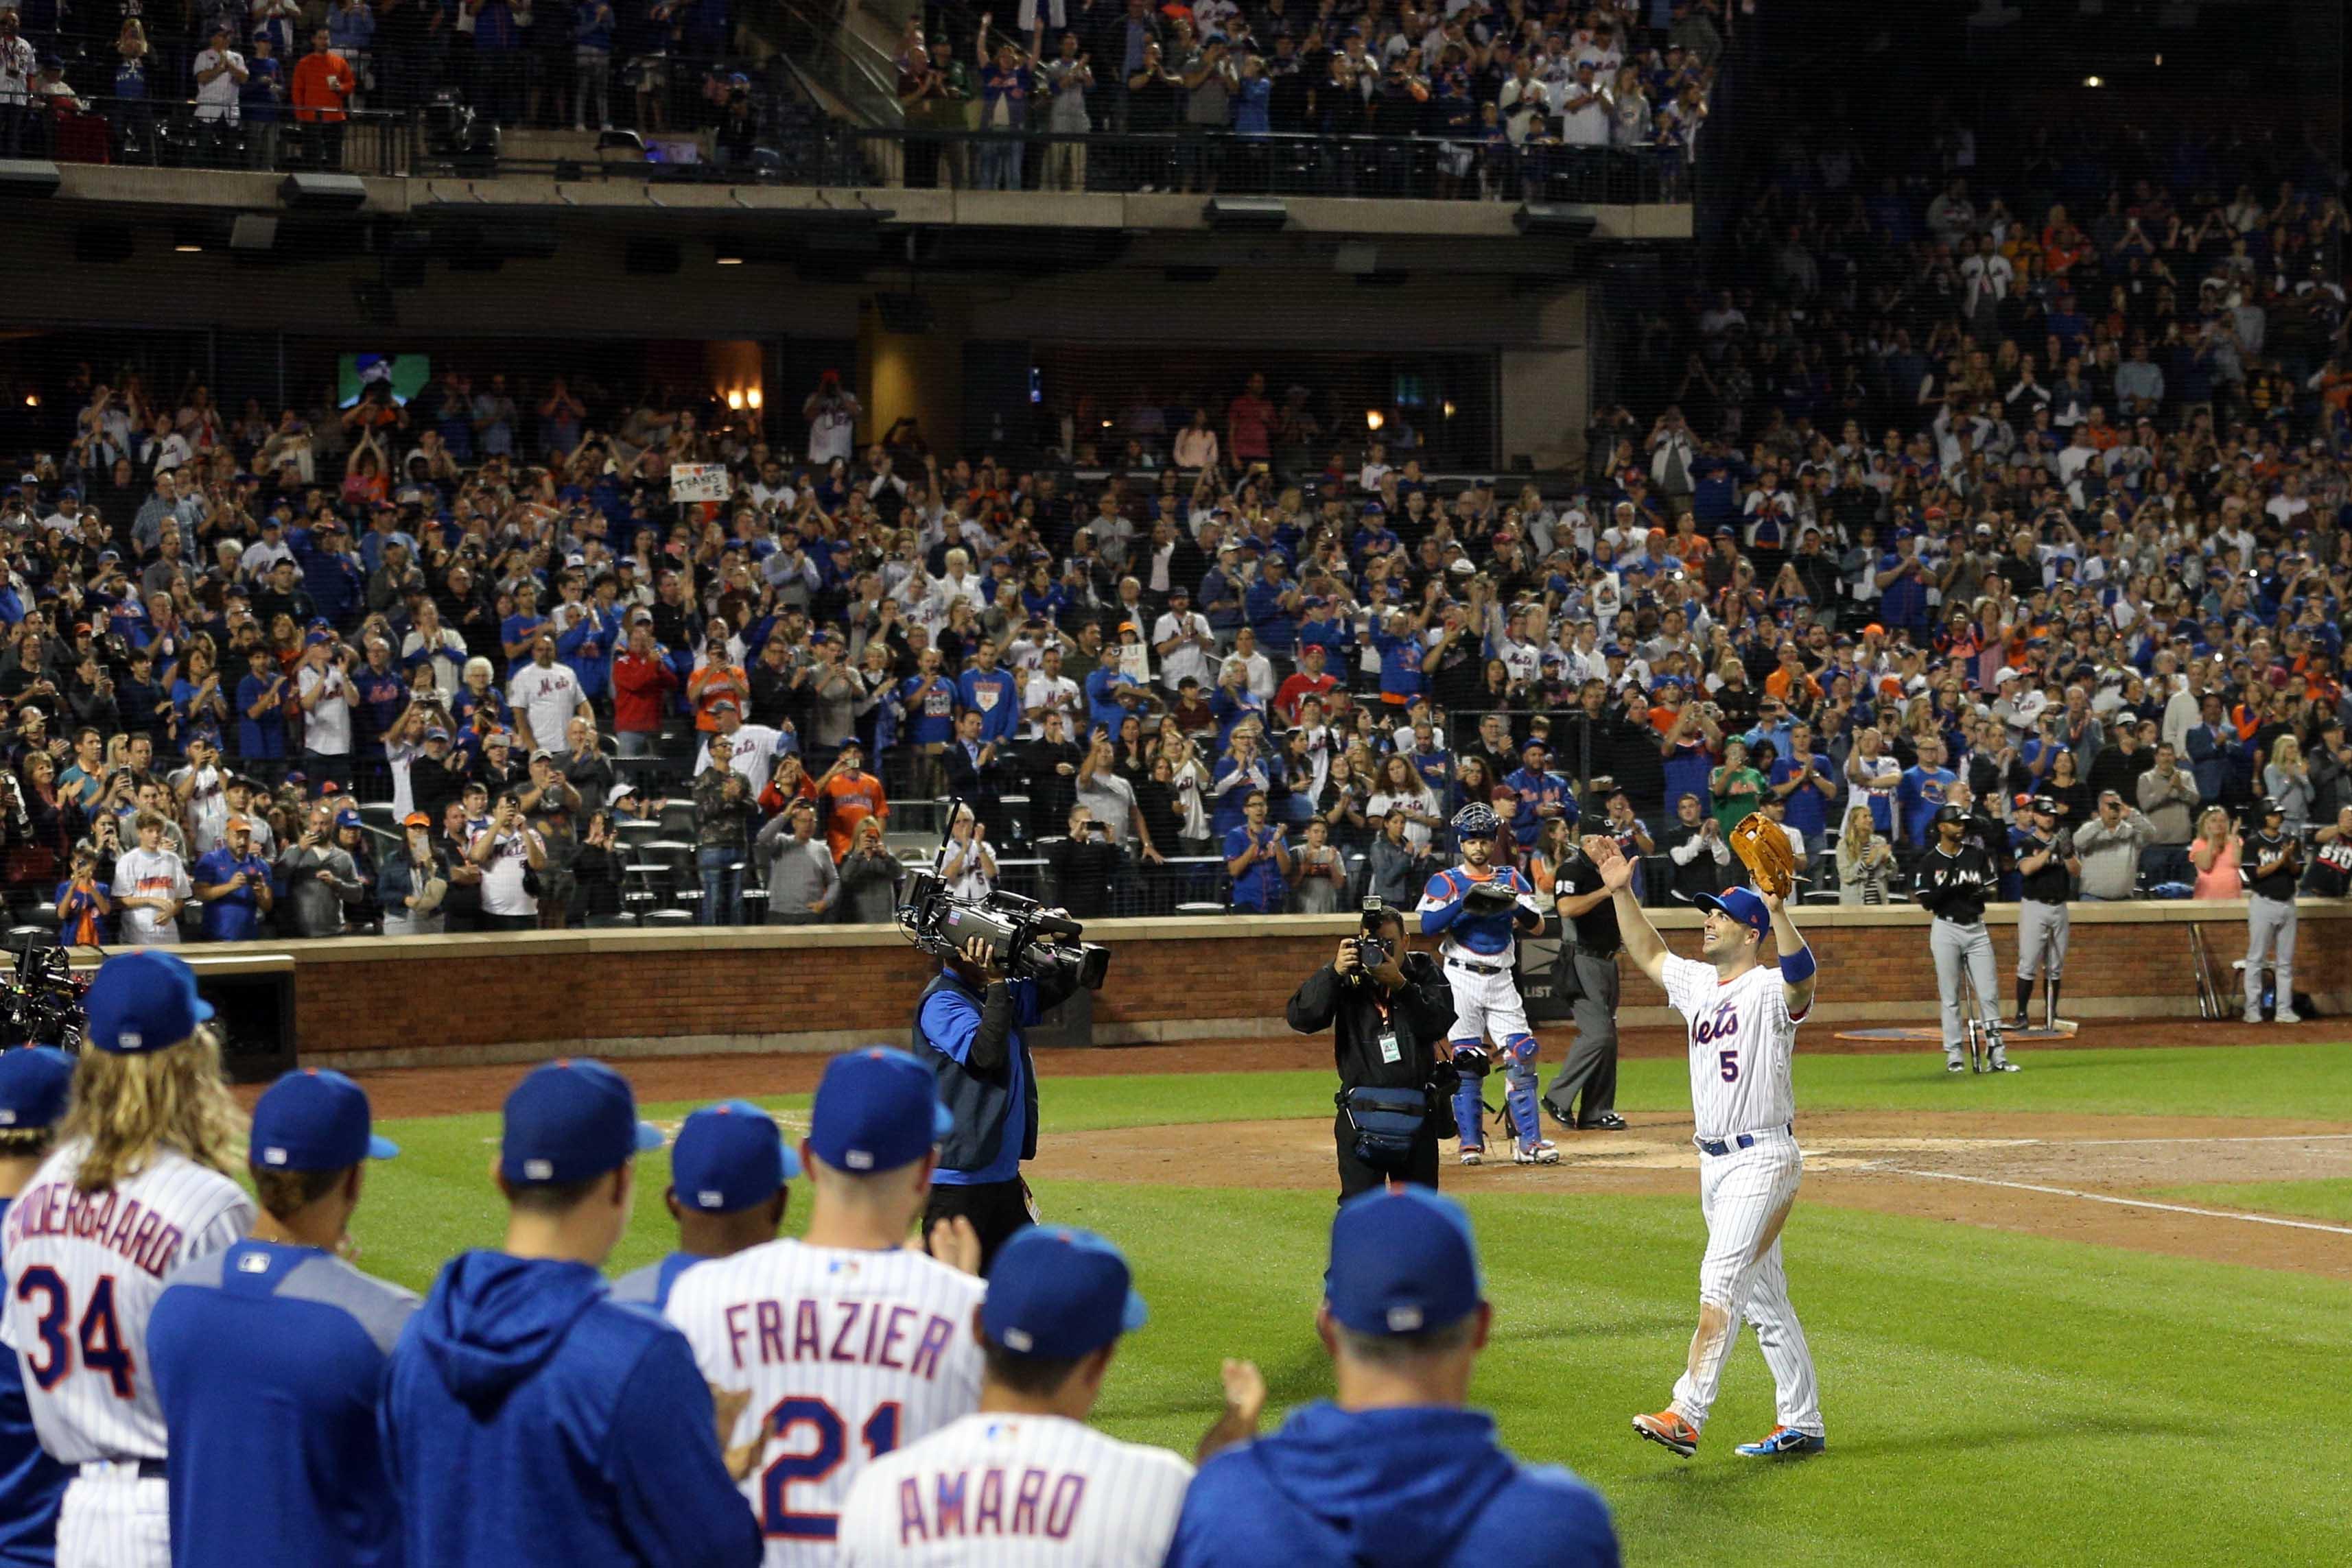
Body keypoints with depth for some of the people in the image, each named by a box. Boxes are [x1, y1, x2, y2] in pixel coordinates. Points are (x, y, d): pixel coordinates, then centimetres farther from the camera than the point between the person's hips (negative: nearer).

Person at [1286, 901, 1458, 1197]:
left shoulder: (1424, 972, 4)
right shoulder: (1348, 978, 1)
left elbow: (1439, 1023, -12)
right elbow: (1300, 1017, -11)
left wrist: (1400, 984, -22)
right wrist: (1333, 972, -21)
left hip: (1417, 1116, 2)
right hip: (1361, 1114, -2)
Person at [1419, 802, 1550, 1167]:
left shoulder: (1510, 879, 12)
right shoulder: (1445, 882, 3)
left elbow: (1537, 925, 1)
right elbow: (1428, 926, -13)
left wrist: (1514, 903, -19)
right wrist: (1465, 902, -24)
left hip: (1501, 980, 3)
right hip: (1462, 980, -3)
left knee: (1522, 1055, -5)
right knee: (1465, 1062, -5)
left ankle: (1528, 1141, -3)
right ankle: (1471, 1143, 2)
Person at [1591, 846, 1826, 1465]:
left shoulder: (1771, 990, -12)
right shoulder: (1698, 983, 13)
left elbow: (1801, 971, -35)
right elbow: (1648, 953, 26)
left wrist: (1778, 909, -52)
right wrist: (1623, 891, 13)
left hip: (1763, 1160, -9)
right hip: (1714, 1161, 9)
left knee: (1721, 1281, -17)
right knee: (1762, 1295, 12)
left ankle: (1686, 1416, -25)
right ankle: (1802, 1424, 17)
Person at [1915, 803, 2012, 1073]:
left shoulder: (1976, 855, 8)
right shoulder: (1930, 861, -1)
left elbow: (1991, 889, 9)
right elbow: (1927, 902, -5)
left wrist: (1978, 892, -14)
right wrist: (1947, 885, -21)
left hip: (1976, 929, 3)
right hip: (1946, 930, -3)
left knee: (1988, 995, -1)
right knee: (1950, 997, 0)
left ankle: (1997, 1056, 0)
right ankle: (1954, 1056, 5)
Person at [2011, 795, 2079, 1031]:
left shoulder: (2062, 840, 10)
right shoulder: (2026, 843, 0)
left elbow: (2077, 871, 0)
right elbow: (2026, 868, -18)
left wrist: (2067, 852, -19)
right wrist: (2051, 848, -24)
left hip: (2059, 907, 4)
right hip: (2034, 907, -4)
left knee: (2055, 967, 7)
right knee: (2028, 964, -10)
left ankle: (2052, 1016, 13)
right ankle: (2022, 1015, -7)